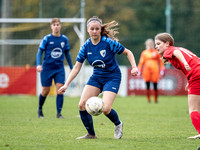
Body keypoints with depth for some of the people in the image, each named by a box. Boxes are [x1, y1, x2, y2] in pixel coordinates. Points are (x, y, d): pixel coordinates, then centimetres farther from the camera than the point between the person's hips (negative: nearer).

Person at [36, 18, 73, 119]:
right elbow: (40, 52, -4)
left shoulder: (64, 39, 2)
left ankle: (59, 113, -8)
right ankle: (40, 109, 30)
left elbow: (67, 53, 14)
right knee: (45, 91, 5)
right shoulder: (47, 39, -7)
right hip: (47, 68, -2)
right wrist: (38, 64, -20)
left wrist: (71, 67, 17)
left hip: (59, 68, 2)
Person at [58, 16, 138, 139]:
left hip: (112, 77, -5)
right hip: (96, 77, 5)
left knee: (106, 109, -20)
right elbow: (77, 67, -2)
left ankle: (118, 125, 14)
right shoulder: (86, 46, -6)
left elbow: (128, 53, -5)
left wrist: (134, 67, -19)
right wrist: (66, 85, -8)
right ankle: (91, 134, 7)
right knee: (82, 105, -11)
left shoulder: (109, 43, -18)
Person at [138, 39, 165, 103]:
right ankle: (148, 99, 3)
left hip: (155, 71, -1)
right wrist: (139, 71, 6)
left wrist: (162, 71, 5)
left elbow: (160, 62, 11)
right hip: (146, 71, 1)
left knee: (155, 86, -3)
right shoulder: (144, 53, 11)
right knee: (147, 86, -3)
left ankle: (156, 99, 6)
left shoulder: (156, 52, 9)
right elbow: (141, 62, 12)